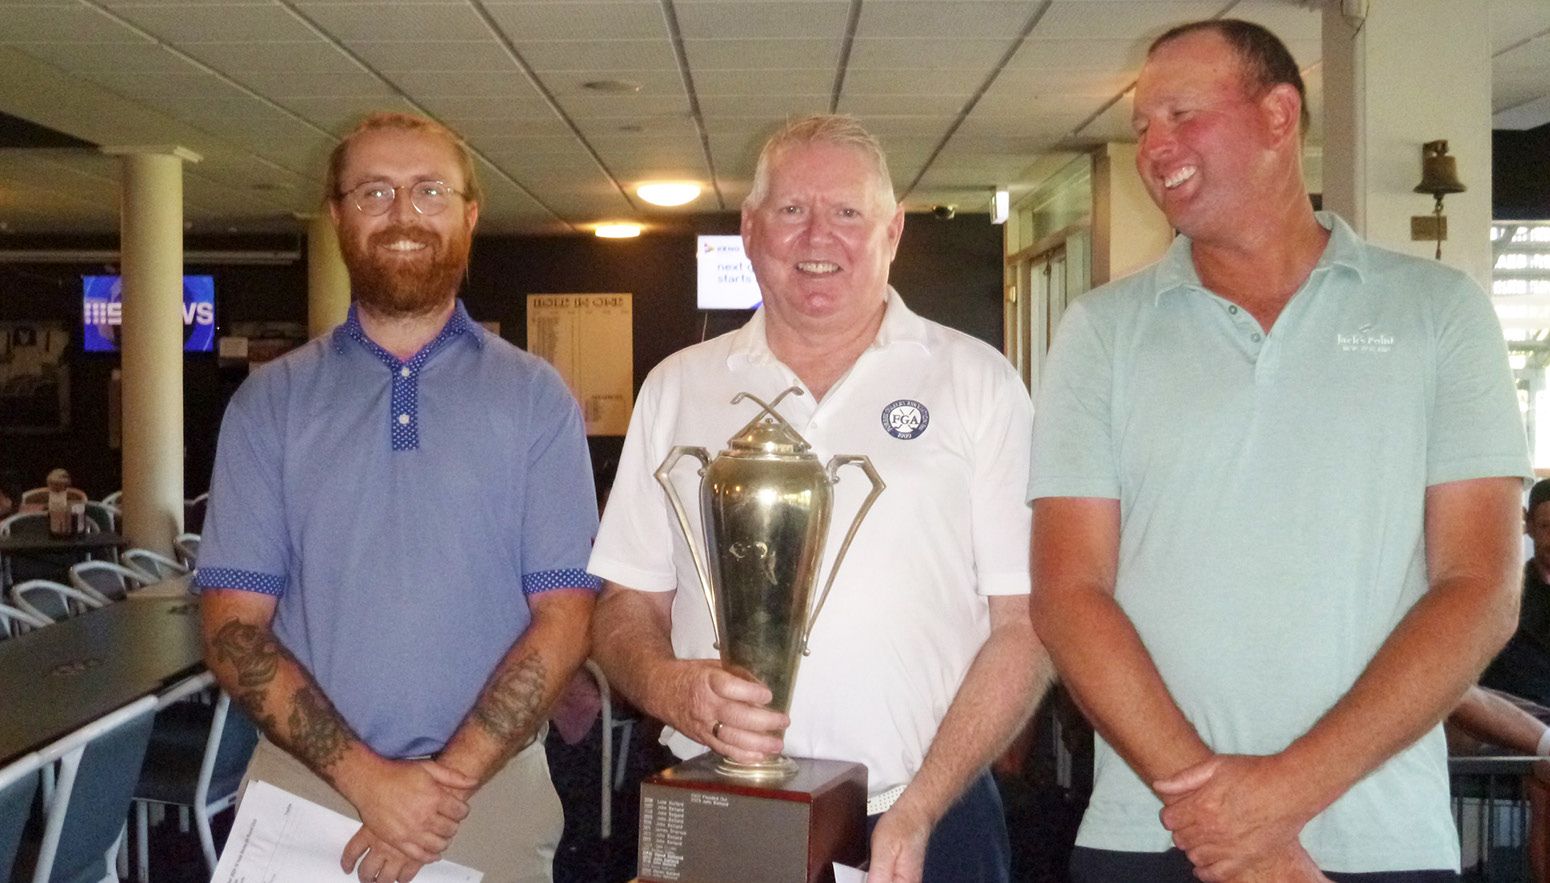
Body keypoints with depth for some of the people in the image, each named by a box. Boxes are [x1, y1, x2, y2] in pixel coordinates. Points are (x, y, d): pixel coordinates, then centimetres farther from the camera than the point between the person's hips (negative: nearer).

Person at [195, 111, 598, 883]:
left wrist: (452, 776, -15)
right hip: (306, 785, 1)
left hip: (495, 790, 0)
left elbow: (563, 617, -5)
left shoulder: (536, 399, -1)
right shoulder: (268, 402, 1)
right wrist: (364, 775, -15)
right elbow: (233, 626, -3)